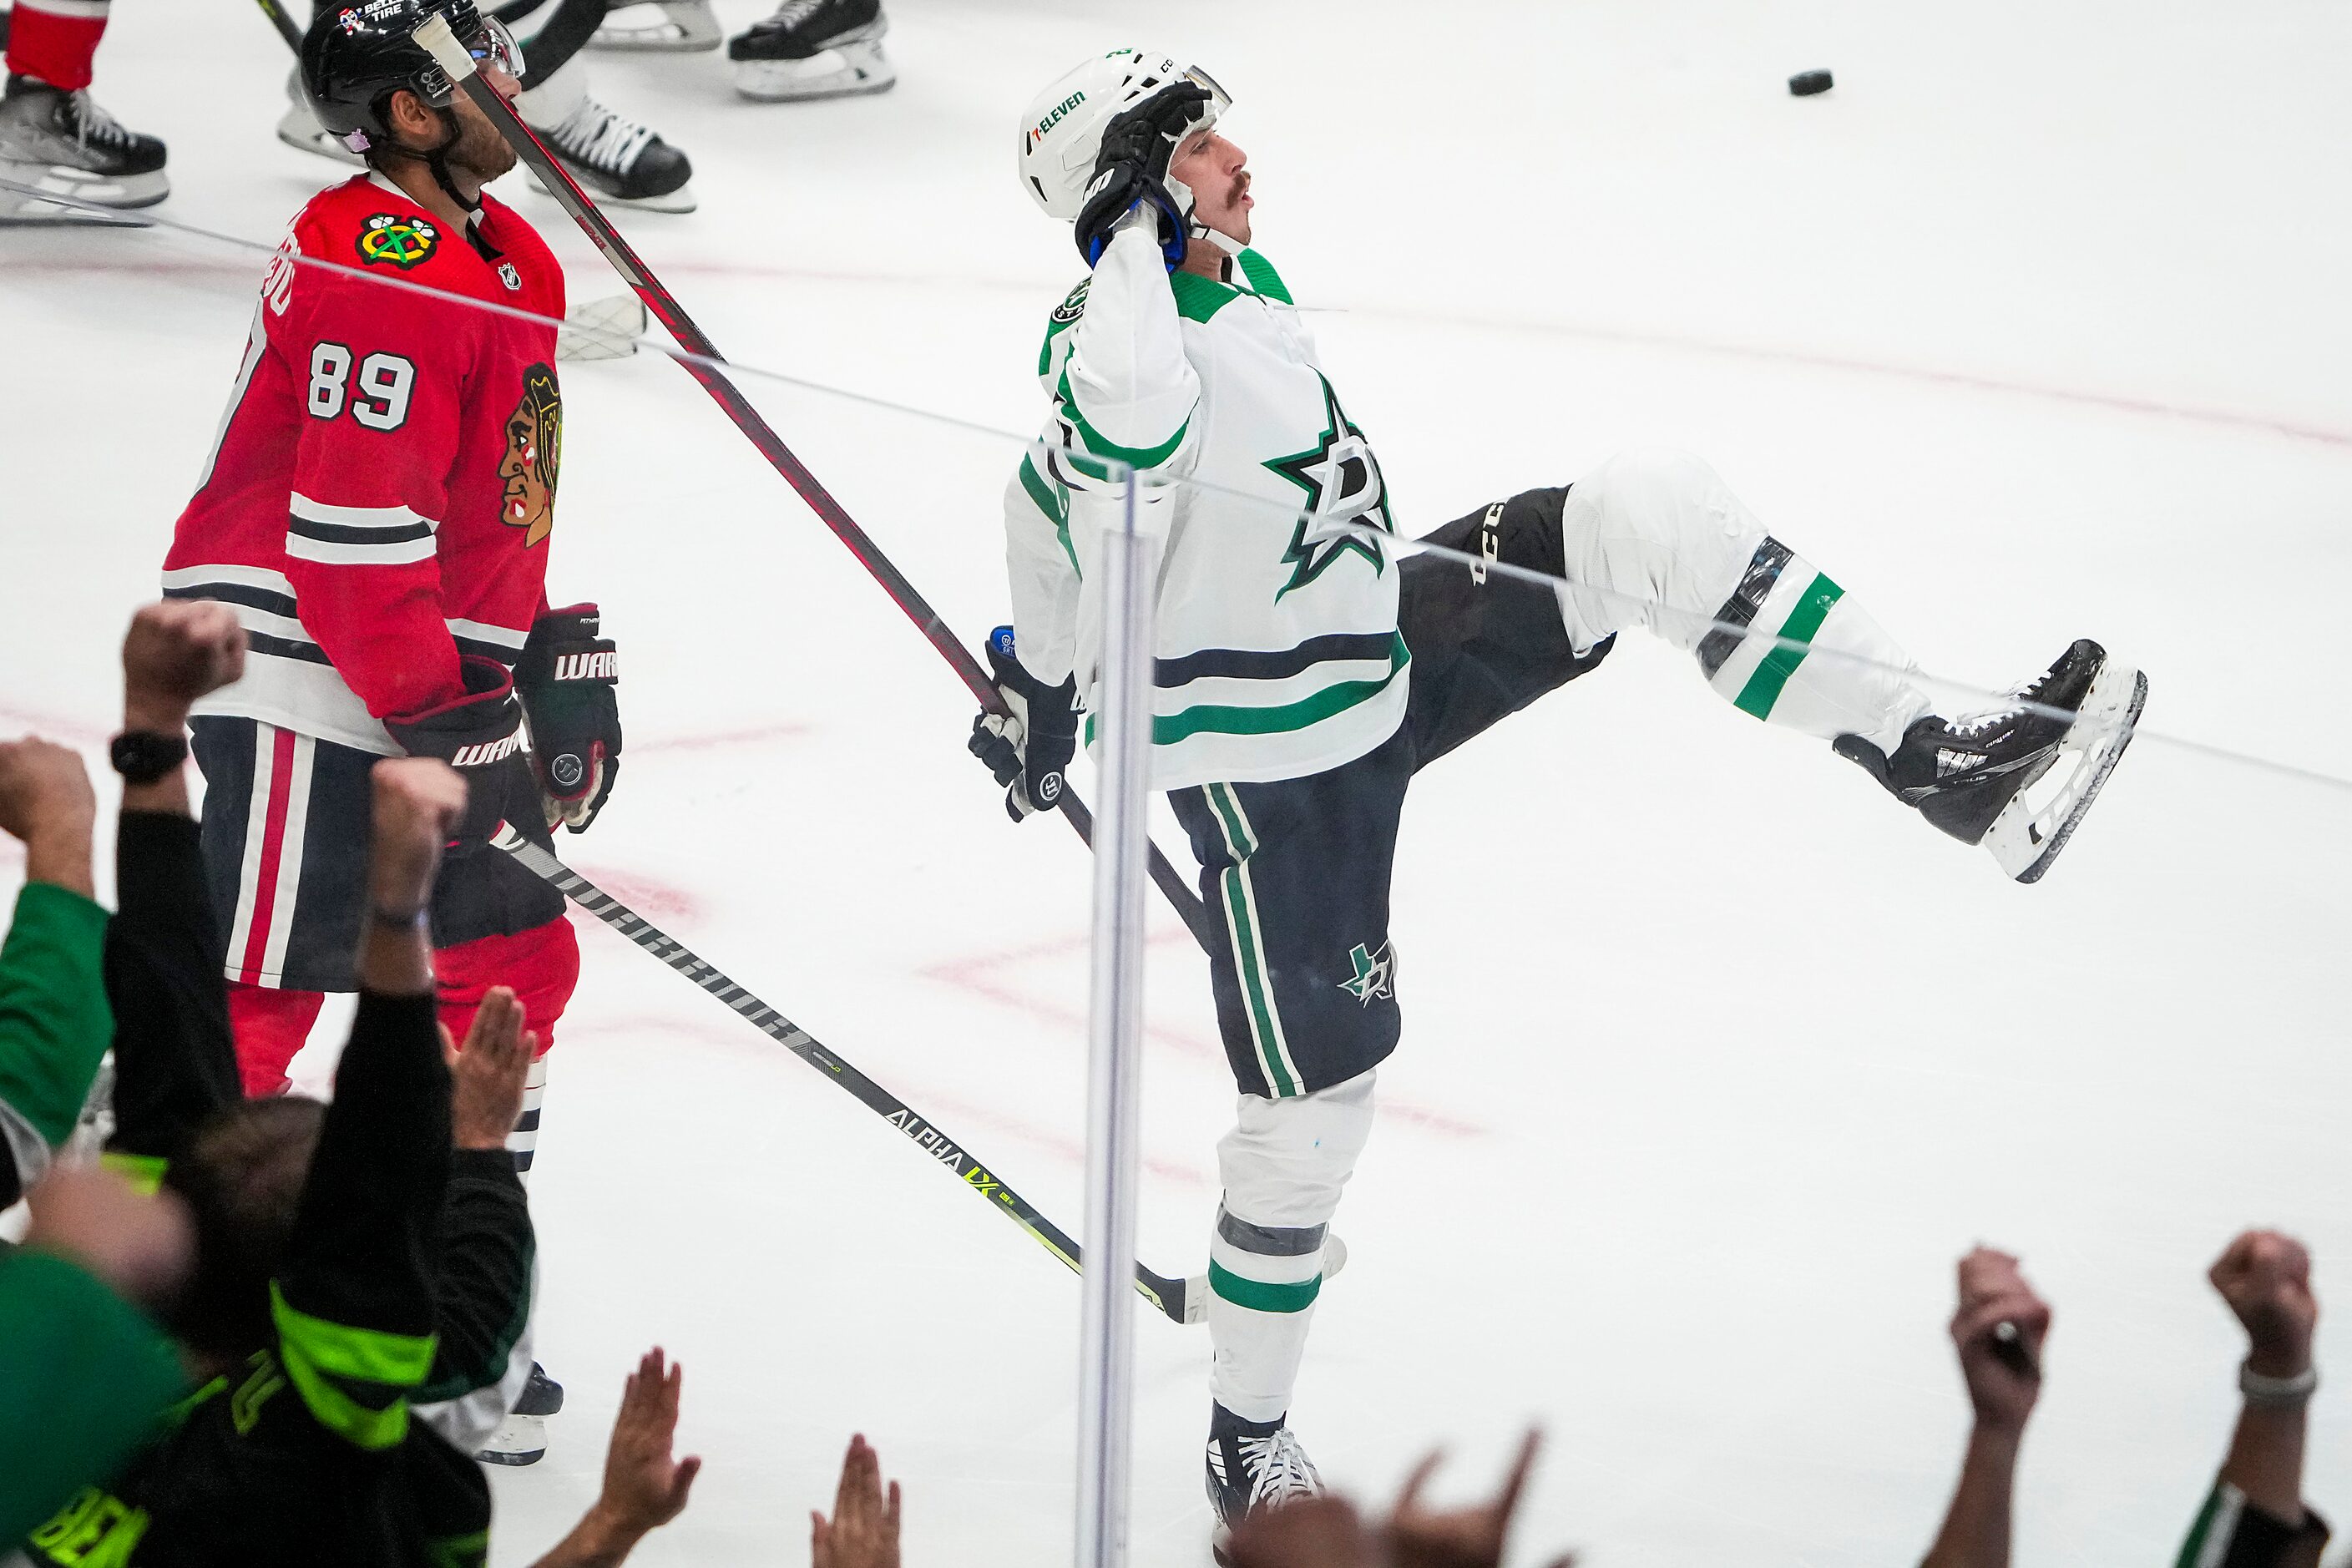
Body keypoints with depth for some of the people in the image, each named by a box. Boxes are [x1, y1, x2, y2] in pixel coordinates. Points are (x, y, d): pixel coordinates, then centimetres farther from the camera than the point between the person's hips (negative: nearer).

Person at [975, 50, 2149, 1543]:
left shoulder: (1249, 277, 1)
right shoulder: (1122, 339, -26)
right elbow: (1125, 421, -55)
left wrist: (1041, 672, 29)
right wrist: (1140, 235, -38)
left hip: (1385, 652, 8)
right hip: (1272, 774, -8)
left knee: (1645, 511, -10)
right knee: (1314, 1103, 2)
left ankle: (1939, 756, -12)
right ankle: (1249, 1447, 23)